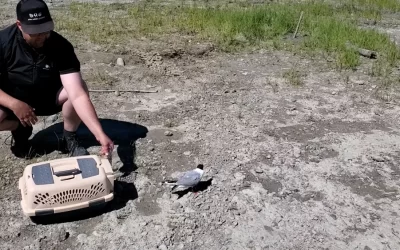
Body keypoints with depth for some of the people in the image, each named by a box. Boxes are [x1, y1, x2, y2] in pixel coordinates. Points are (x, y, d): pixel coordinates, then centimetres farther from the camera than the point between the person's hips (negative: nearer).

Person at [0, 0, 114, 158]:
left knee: (79, 87, -30)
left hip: (48, 96, 0)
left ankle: (69, 138, -7)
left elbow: (78, 95, -34)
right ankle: (20, 128, 4)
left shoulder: (61, 47, -25)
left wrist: (100, 134, -45)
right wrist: (15, 104, -37)